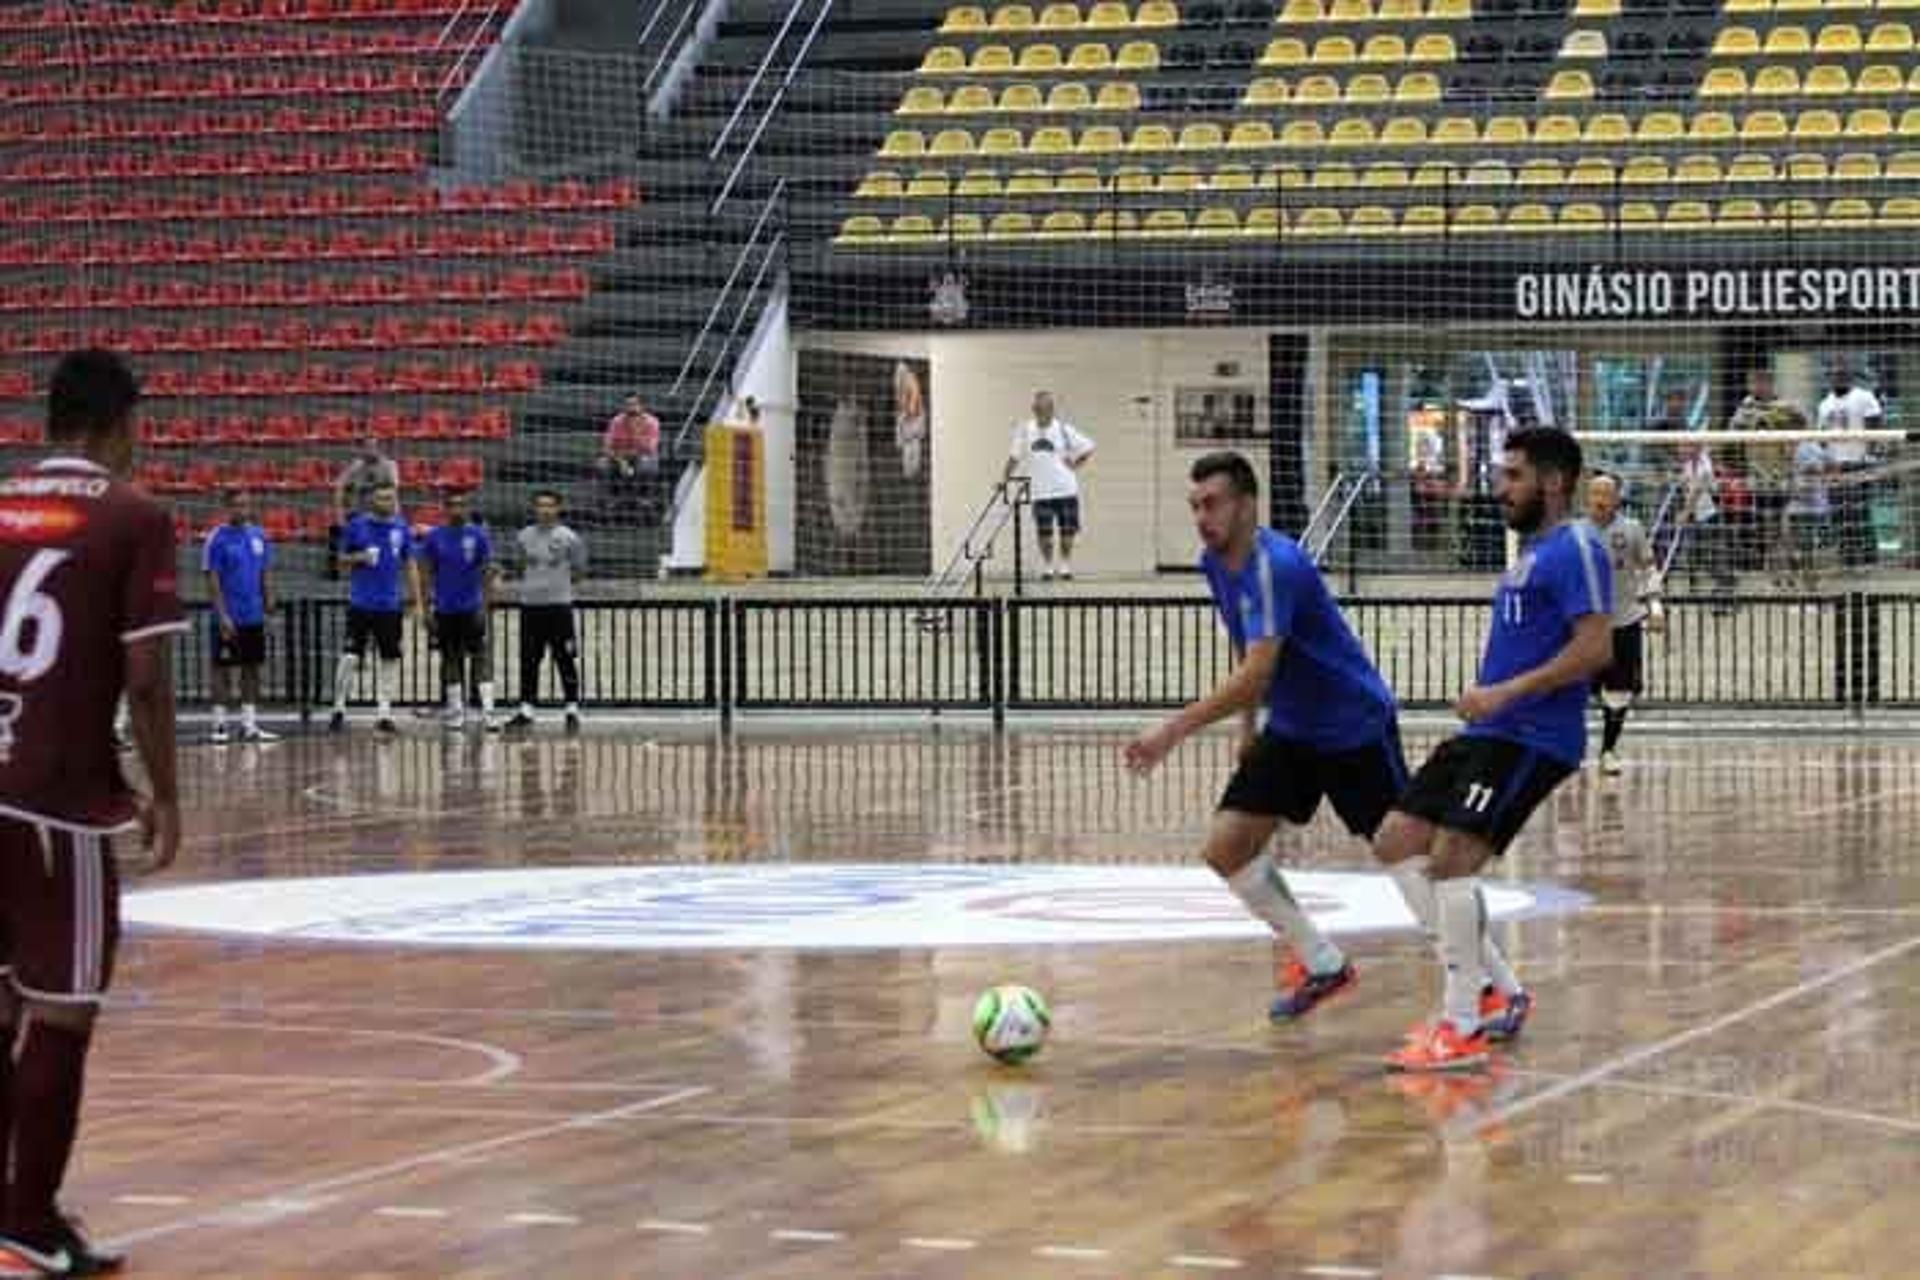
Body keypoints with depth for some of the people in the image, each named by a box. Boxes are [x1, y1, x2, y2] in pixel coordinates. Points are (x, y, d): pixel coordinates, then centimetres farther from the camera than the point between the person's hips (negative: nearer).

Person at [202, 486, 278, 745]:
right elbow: (212, 579, -11)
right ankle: (219, 725, 4)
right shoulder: (218, 537, -9)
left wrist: (268, 604, 9)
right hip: (228, 618, -6)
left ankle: (249, 725, 13)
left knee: (252, 668, 8)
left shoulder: (258, 535, 8)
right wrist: (222, 615, -17)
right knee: (223, 669, 0)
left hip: (254, 617, 6)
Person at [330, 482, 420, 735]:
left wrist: (416, 599, 2)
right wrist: (359, 558, -16)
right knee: (350, 657, -7)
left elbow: (410, 565, 9)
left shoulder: (402, 529, 5)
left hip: (391, 606, 3)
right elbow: (341, 559, 5)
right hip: (361, 603, -3)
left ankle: (385, 713, 11)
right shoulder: (357, 525, -1)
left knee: (390, 659, 4)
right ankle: (339, 709, 4)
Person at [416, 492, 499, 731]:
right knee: (450, 659, 9)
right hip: (445, 610, 2)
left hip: (472, 609, -2)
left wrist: (485, 605, -9)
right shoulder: (434, 537, 2)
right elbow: (426, 574, 5)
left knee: (480, 658, -10)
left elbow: (487, 572, -2)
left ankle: (487, 710, -15)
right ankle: (455, 709, 18)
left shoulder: (478, 536, -2)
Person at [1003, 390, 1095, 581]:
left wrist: (1075, 465, -4)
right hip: (1040, 492, 1)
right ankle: (1047, 565, 12)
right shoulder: (1025, 431, 3)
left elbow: (1088, 448, 5)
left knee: (1067, 530, 2)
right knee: (1044, 532, -2)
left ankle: (1065, 564, 18)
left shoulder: (1063, 430, -3)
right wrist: (1005, 477, 3)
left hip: (1066, 490, -1)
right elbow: (1015, 457, 11)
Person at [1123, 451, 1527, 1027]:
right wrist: (1248, 726, 18)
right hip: (1290, 731, 8)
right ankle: (1322, 966, 11)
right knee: (1226, 849, -4)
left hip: (1356, 726, -8)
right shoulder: (1216, 564, 0)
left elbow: (1255, 674, -35)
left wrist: (1172, 733, -38)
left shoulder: (1275, 565, -27)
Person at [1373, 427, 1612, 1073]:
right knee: (1397, 842, 7)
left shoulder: (1574, 551, -11)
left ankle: (1463, 1029, -11)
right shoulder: (1531, 552, 20)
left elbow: (1595, 649, -21)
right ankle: (1496, 989, 13)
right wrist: (1485, 696, 16)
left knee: (1451, 859, -18)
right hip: (1489, 731, 11)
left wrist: (1507, 693, -23)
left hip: (1532, 739, -11)